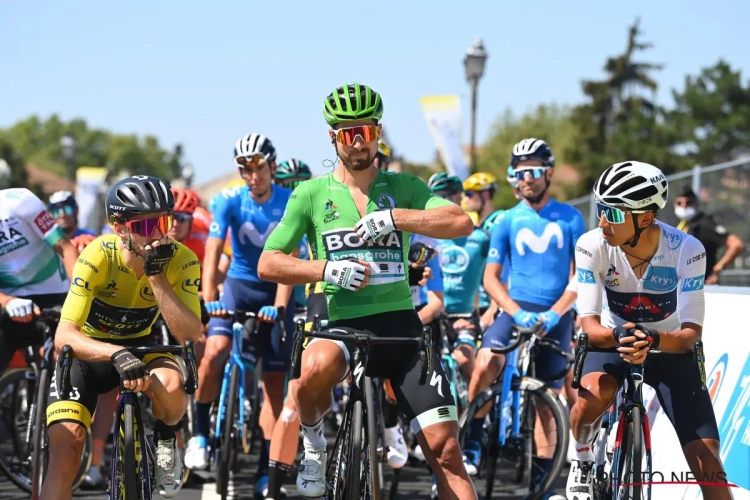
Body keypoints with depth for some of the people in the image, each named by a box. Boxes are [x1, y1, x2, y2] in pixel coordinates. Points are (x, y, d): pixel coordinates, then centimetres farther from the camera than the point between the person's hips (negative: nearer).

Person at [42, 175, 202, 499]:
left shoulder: (180, 260, -20)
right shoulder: (98, 256, -27)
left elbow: (190, 336, -28)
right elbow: (64, 336, -33)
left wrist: (155, 275, -35)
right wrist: (117, 355, -51)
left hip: (139, 346, 2)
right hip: (88, 352, -2)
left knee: (171, 384, -33)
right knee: (66, 446, -21)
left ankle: (165, 442, 0)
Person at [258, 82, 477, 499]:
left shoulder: (402, 187, 9)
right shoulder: (312, 194, 6)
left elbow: (461, 223, -7)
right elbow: (268, 264, 2)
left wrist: (392, 217, -15)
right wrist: (327, 269, -13)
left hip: (401, 325, 2)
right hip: (344, 324, -1)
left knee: (444, 447, -8)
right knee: (315, 370, -37)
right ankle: (314, 442, -7)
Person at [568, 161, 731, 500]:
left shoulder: (687, 251, -25)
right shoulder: (592, 246, -23)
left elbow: (691, 333, -25)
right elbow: (590, 325, -22)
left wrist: (651, 341, -46)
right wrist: (618, 336, -45)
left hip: (670, 350, 0)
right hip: (612, 342, 0)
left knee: (706, 459, -12)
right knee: (594, 393, -34)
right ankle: (582, 462, -4)